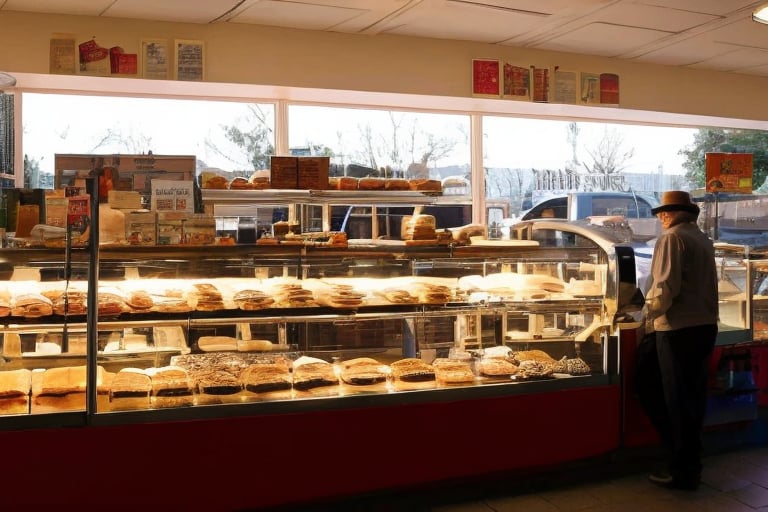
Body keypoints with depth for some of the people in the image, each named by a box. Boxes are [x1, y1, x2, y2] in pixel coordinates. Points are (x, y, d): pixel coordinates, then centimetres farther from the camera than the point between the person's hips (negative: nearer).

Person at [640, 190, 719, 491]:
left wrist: (650, 313, -4)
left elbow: (665, 289, -18)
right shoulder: (704, 240, 13)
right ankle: (691, 465, 23)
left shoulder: (672, 238, -10)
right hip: (706, 326, 8)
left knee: (676, 399, 1)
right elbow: (707, 286, 13)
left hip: (678, 329, -8)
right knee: (694, 396, 14)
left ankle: (682, 471, 8)